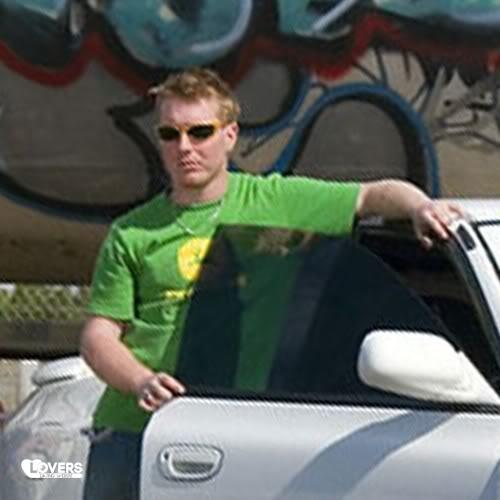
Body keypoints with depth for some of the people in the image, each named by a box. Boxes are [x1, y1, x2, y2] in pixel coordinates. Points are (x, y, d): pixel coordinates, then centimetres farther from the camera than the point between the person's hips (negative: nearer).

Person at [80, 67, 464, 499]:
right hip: (129, 428, 2)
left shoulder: (274, 201, 7)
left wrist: (421, 207, -10)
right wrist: (142, 382, -15)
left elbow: (375, 195, 11)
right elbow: (99, 334, 4)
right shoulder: (132, 234, 8)